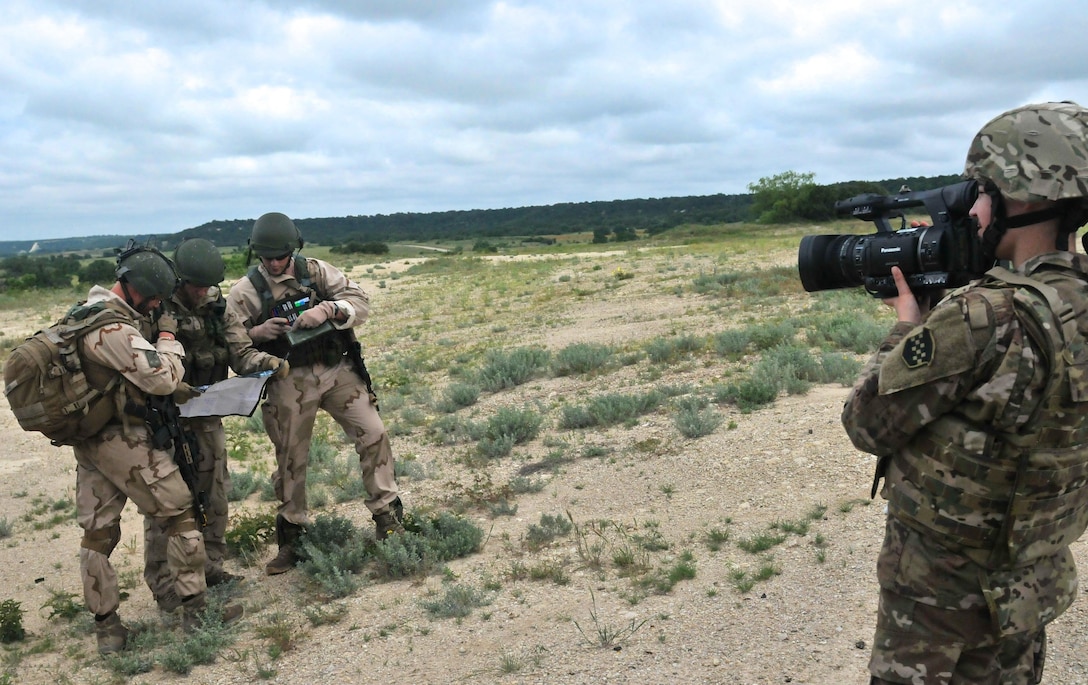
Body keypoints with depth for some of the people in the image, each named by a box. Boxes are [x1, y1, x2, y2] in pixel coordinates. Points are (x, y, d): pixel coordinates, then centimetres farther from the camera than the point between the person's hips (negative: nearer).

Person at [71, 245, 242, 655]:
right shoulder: (114, 329, -23)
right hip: (122, 439, -9)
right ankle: (196, 609, 8)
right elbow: (163, 378, -21)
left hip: (88, 438, 10)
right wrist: (168, 336, -5)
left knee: (97, 531, 11)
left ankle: (105, 626, 19)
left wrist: (183, 391, 7)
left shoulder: (88, 313, 11)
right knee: (178, 513, 1)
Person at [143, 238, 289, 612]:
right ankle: (163, 584, 9)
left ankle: (210, 566, 28)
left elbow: (241, 353, -3)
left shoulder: (216, 308, 3)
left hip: (206, 415, 6)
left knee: (214, 493, 13)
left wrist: (267, 362, -23)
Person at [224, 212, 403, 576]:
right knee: (291, 461, 8)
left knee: (373, 435, -6)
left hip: (338, 370, 1)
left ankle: (388, 518, 7)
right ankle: (290, 537, 25)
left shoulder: (316, 271, 1)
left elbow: (360, 301, -4)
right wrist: (257, 333, -20)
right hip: (290, 381, -1)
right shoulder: (246, 291, -2)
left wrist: (327, 309, -22)